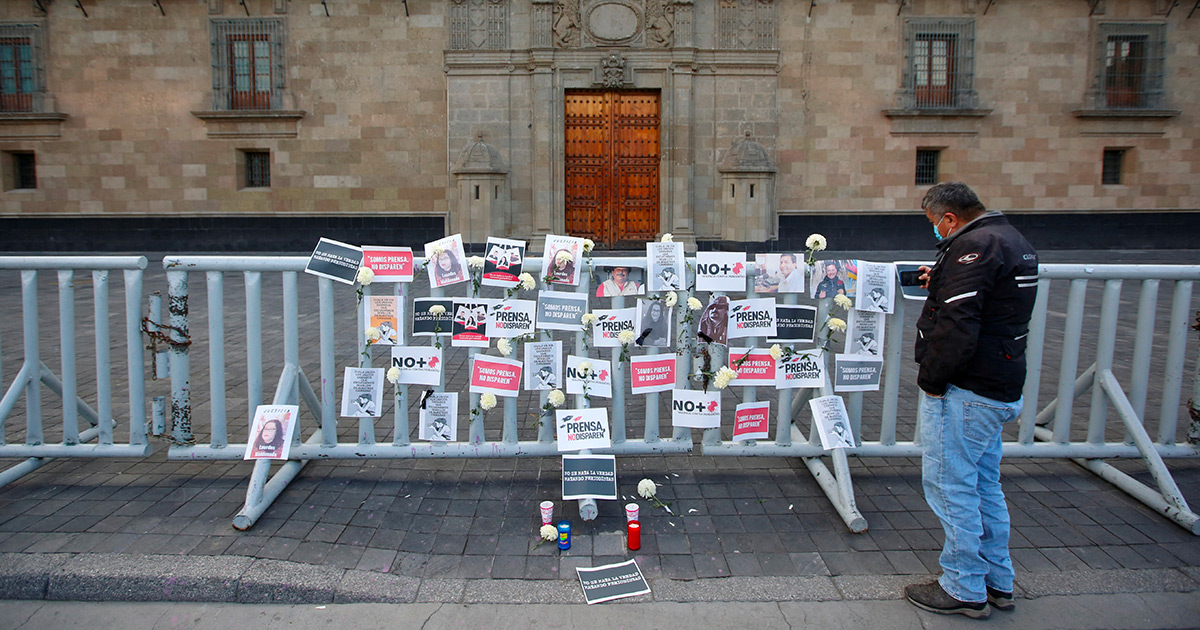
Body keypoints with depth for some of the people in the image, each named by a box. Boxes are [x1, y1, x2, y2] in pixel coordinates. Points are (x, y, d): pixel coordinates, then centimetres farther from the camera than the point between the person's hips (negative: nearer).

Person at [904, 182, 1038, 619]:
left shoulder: (973, 246, -18)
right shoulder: (1013, 241, 15)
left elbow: (957, 324, -25)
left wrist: (931, 379, -16)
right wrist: (942, 284, 19)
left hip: (965, 393, -11)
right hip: (1001, 387, 11)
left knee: (950, 485, -1)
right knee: (984, 485, 18)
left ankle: (964, 590, 10)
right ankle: (997, 582, 28)